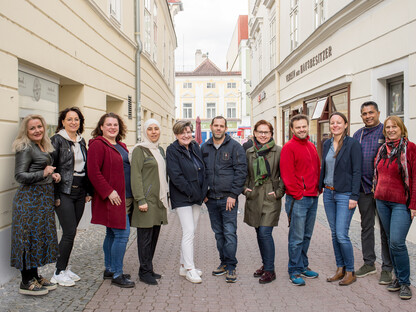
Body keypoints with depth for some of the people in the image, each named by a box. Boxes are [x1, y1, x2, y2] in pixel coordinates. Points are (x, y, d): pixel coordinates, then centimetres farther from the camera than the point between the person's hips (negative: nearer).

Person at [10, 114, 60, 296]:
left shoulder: (44, 148, 14)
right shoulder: (25, 148, -11)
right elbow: (19, 176, -16)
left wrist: (53, 176, 6)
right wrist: (44, 173, -20)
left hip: (43, 199, 9)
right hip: (29, 198, -9)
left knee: (40, 236, 13)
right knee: (29, 237, -3)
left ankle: (34, 276, 24)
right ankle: (26, 283, 7)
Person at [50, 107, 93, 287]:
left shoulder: (81, 141, 12)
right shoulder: (57, 140, -6)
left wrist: (88, 191, 12)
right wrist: (55, 195, -13)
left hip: (80, 192, 6)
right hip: (64, 192, -6)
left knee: (71, 232, 10)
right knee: (69, 232, -7)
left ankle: (64, 267, 24)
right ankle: (59, 273, 8)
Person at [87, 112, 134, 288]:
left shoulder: (121, 146, 17)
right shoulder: (98, 144, -10)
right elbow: (93, 172, -17)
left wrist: (131, 195, 15)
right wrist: (109, 191, -20)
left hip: (125, 198, 9)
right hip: (112, 199, -9)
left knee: (112, 234, 16)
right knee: (122, 234, -9)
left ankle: (109, 270, 27)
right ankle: (117, 275, 2)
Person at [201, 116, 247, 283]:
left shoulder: (234, 146, -4)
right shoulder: (205, 148, 10)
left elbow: (241, 171, -9)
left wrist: (233, 195, -14)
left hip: (228, 198, -5)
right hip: (211, 199, 5)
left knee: (230, 233, -4)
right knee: (218, 232, 13)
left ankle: (231, 267, 6)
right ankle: (224, 262, 26)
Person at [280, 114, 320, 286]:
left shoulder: (312, 147, 14)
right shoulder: (289, 147, -9)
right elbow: (287, 174, -13)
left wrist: (318, 188, 11)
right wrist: (298, 194, -13)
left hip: (313, 198, 7)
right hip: (298, 199, -7)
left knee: (307, 236, 15)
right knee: (296, 238, 0)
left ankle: (303, 266, 28)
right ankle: (294, 270, 11)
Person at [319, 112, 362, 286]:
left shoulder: (352, 144, -8)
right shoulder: (327, 144, 10)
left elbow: (357, 171, -10)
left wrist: (354, 197, -15)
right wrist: (320, 187, 11)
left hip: (345, 195, -6)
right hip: (328, 193, 6)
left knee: (342, 235, -7)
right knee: (334, 234, 11)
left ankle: (350, 272, 10)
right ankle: (340, 269, 23)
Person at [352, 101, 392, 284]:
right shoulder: (357, 135, 11)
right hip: (363, 187, 5)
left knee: (385, 228, 2)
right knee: (366, 226, 13)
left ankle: (387, 268, 14)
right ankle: (369, 263, 26)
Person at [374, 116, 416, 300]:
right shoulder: (383, 149, 12)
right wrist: (377, 196, 12)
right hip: (382, 202, 6)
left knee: (397, 242, -11)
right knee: (390, 241, 11)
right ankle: (398, 277, 24)